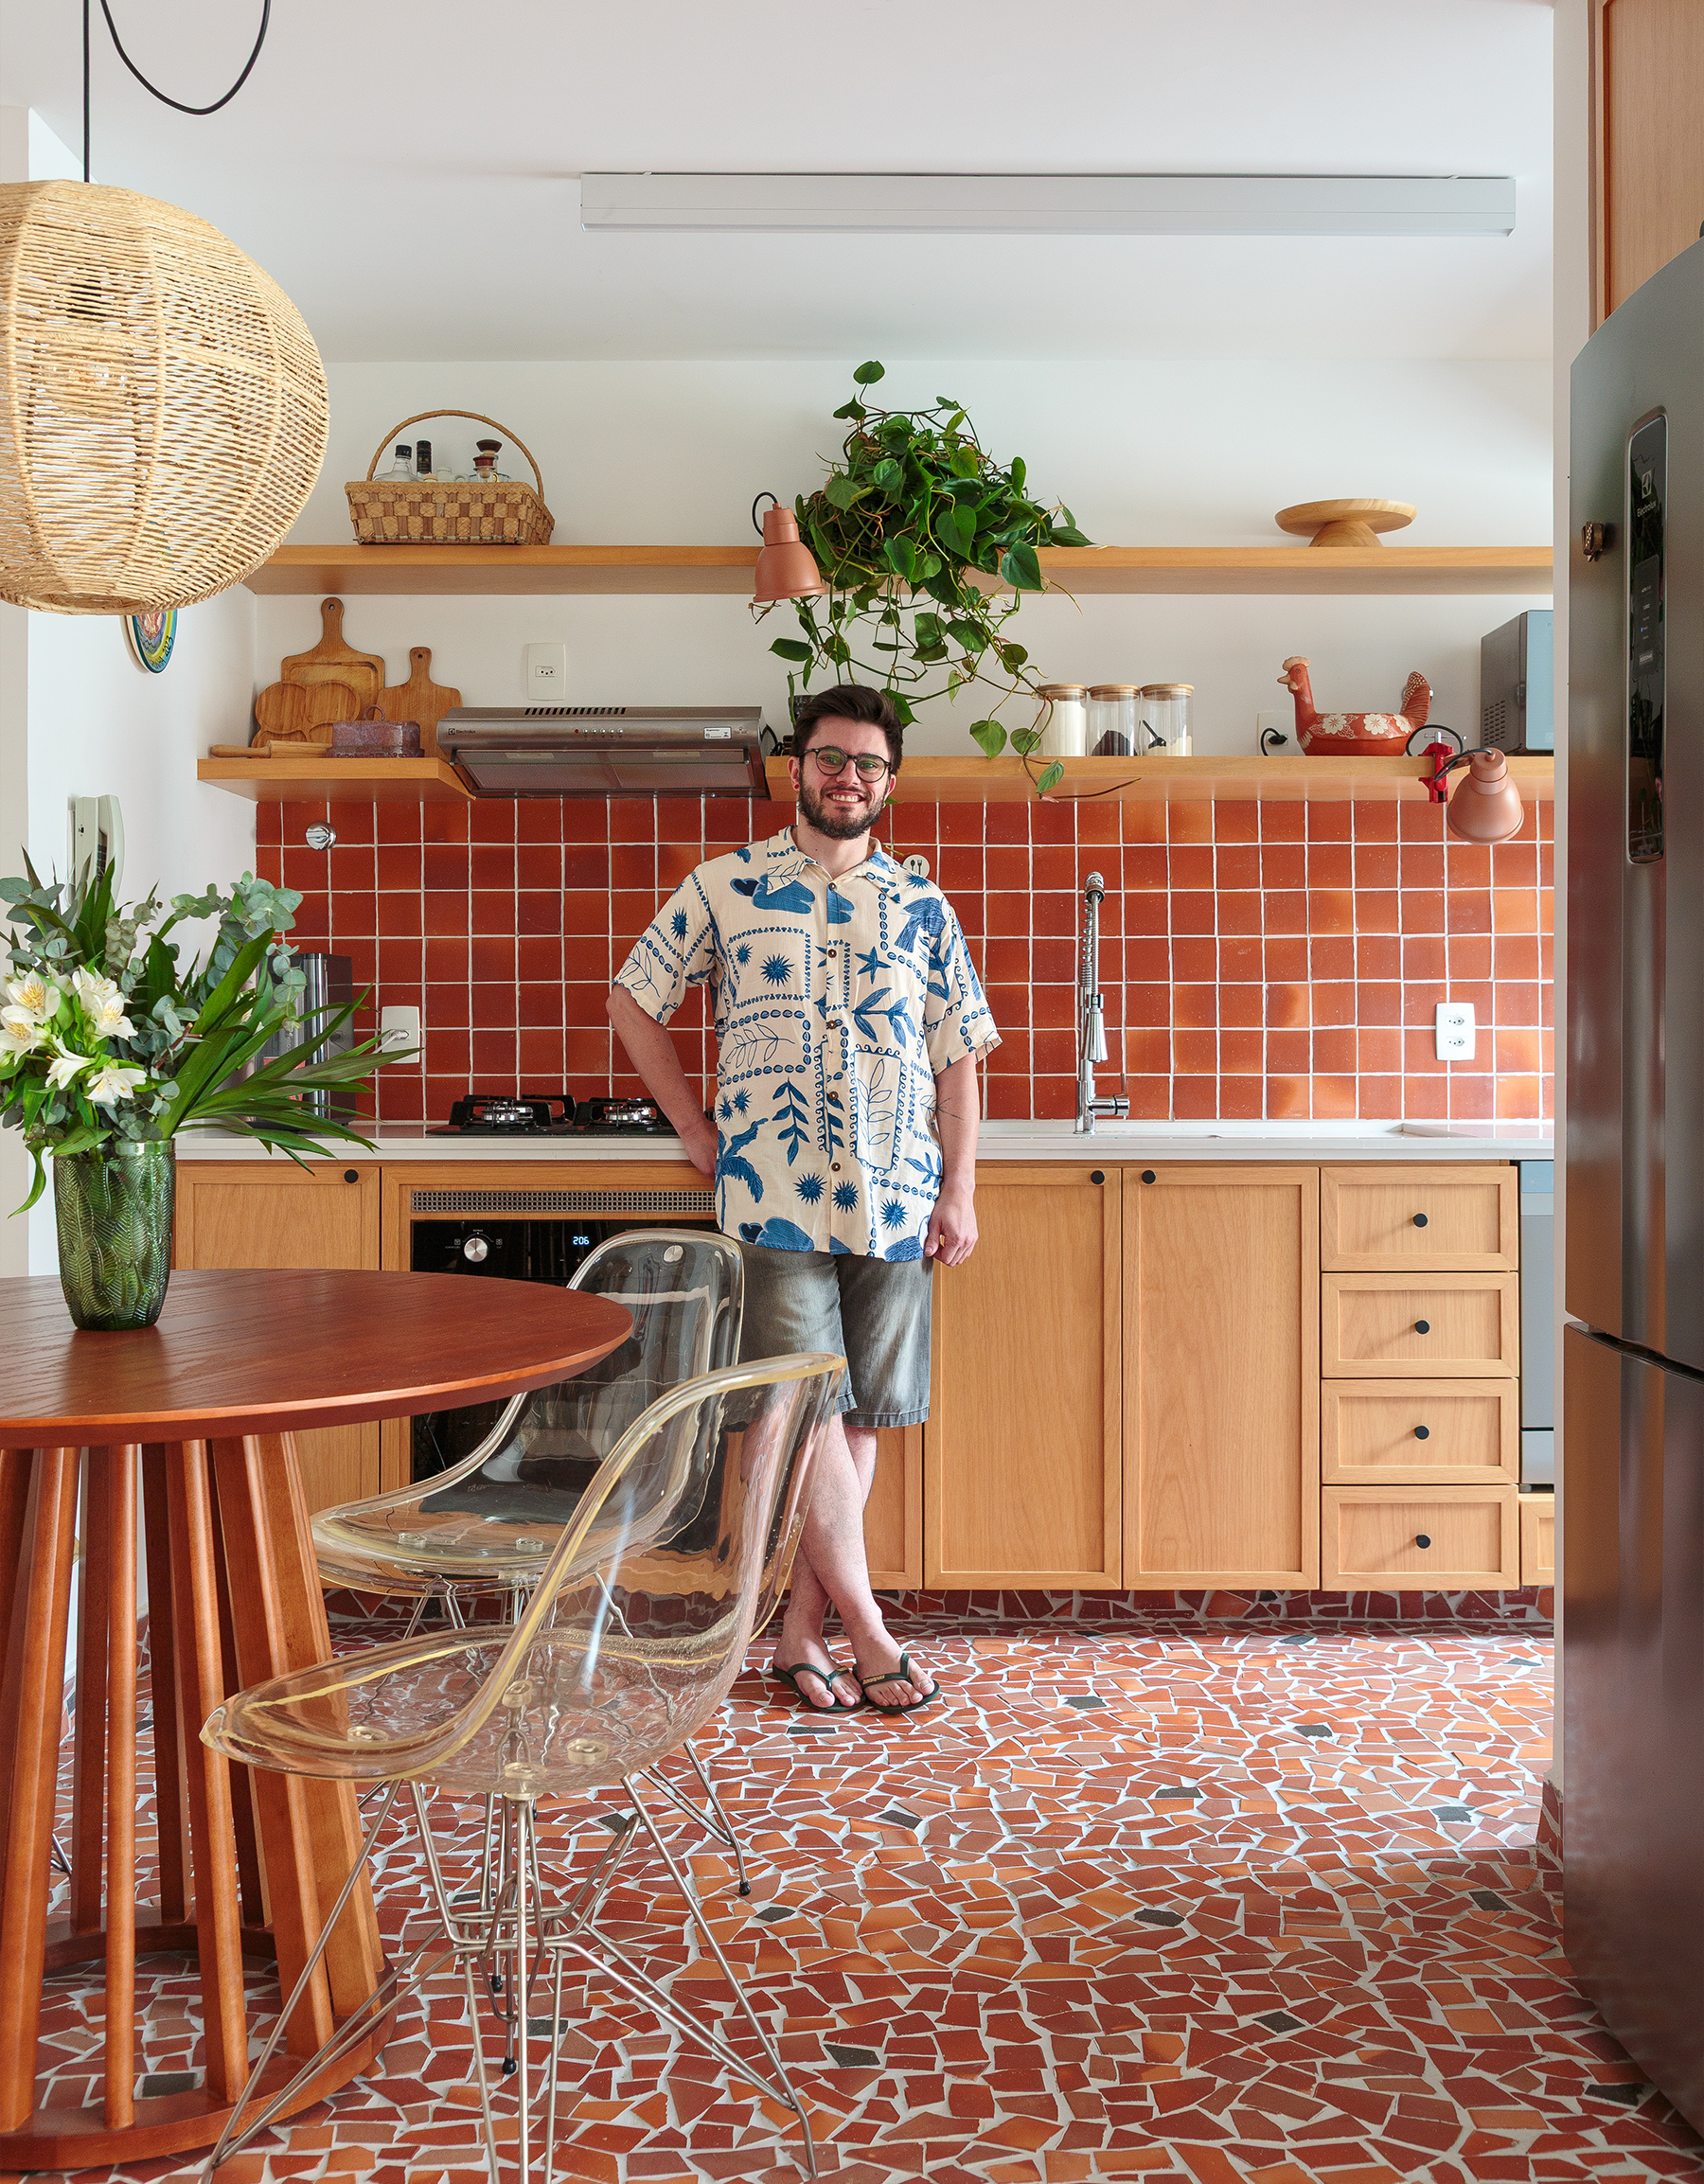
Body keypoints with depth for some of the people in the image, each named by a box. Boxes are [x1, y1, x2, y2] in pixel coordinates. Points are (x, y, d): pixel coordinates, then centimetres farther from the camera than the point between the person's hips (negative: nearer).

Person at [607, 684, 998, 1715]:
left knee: (860, 1415, 5)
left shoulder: (923, 907, 11)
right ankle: (867, 1630, 4)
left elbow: (958, 1058, 11)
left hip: (895, 1198, 3)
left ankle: (803, 1632, 15)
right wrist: (698, 1129, 4)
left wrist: (960, 1191, 3)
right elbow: (634, 1003, 11)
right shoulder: (724, 887, 4)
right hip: (773, 1195, -3)